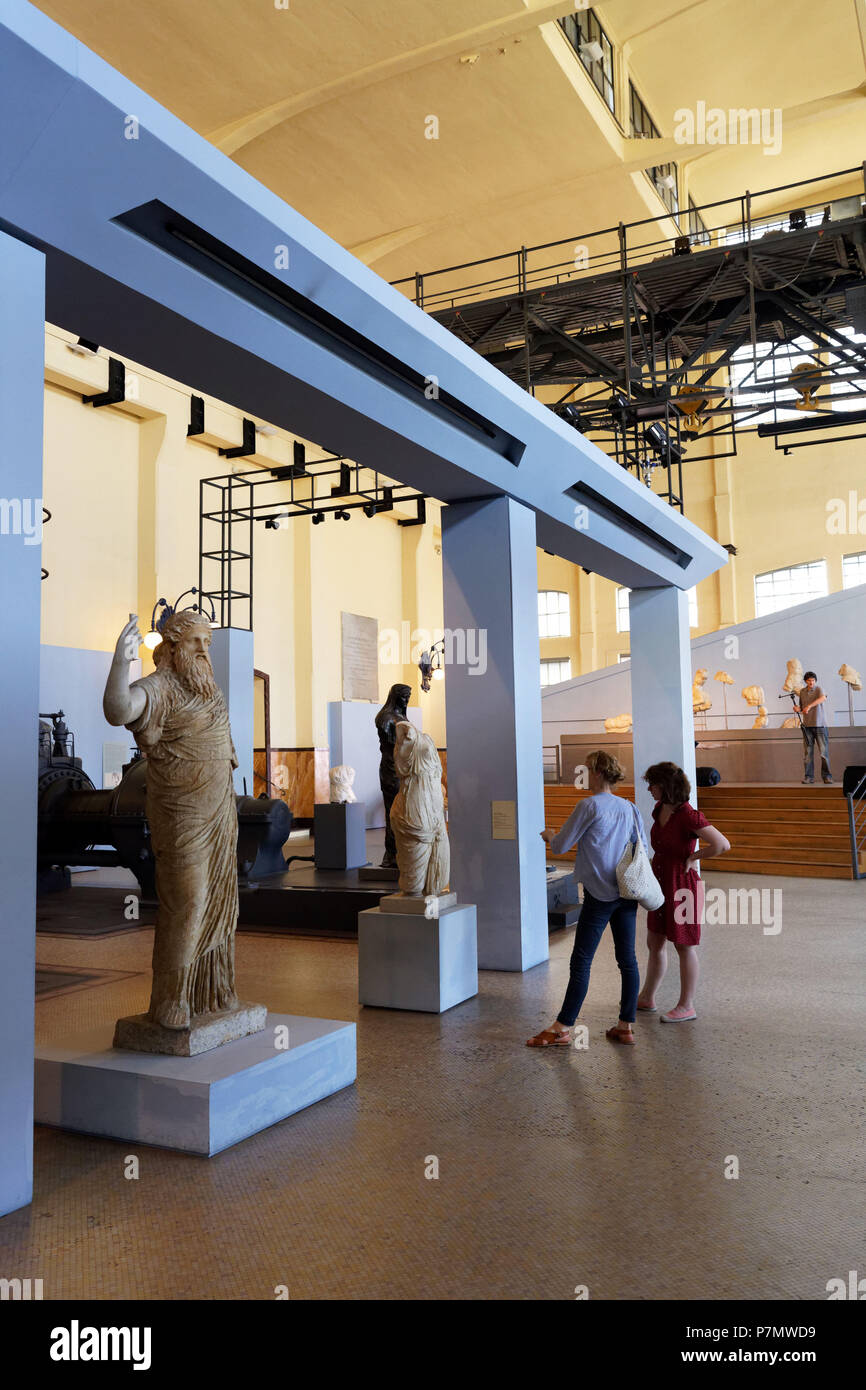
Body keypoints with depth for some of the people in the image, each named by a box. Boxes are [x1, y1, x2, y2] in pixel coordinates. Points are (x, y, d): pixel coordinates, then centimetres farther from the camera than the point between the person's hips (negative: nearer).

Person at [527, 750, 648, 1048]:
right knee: (627, 959, 10)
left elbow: (560, 846, -6)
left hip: (600, 895, -7)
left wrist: (548, 835, 15)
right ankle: (625, 1026, 15)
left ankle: (563, 1028, 5)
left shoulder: (589, 805, -11)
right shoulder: (630, 808, 9)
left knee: (581, 961, -1)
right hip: (627, 894, 7)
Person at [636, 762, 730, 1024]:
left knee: (685, 946, 5)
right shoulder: (659, 809, 4)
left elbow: (722, 845, -27)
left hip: (681, 885, -8)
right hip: (660, 883, 8)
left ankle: (686, 1006, 17)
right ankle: (646, 999, 30)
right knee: (655, 943, 17)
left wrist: (692, 857, -16)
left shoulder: (688, 816, -22)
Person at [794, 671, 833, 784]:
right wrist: (798, 708, -4)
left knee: (824, 751, -3)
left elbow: (823, 698, -26)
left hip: (820, 725, -4)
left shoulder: (818, 689, -3)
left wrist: (809, 706, -35)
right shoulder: (802, 692, 11)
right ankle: (808, 777, 6)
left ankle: (827, 775, 6)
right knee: (807, 752, 1)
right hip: (807, 725, 4)